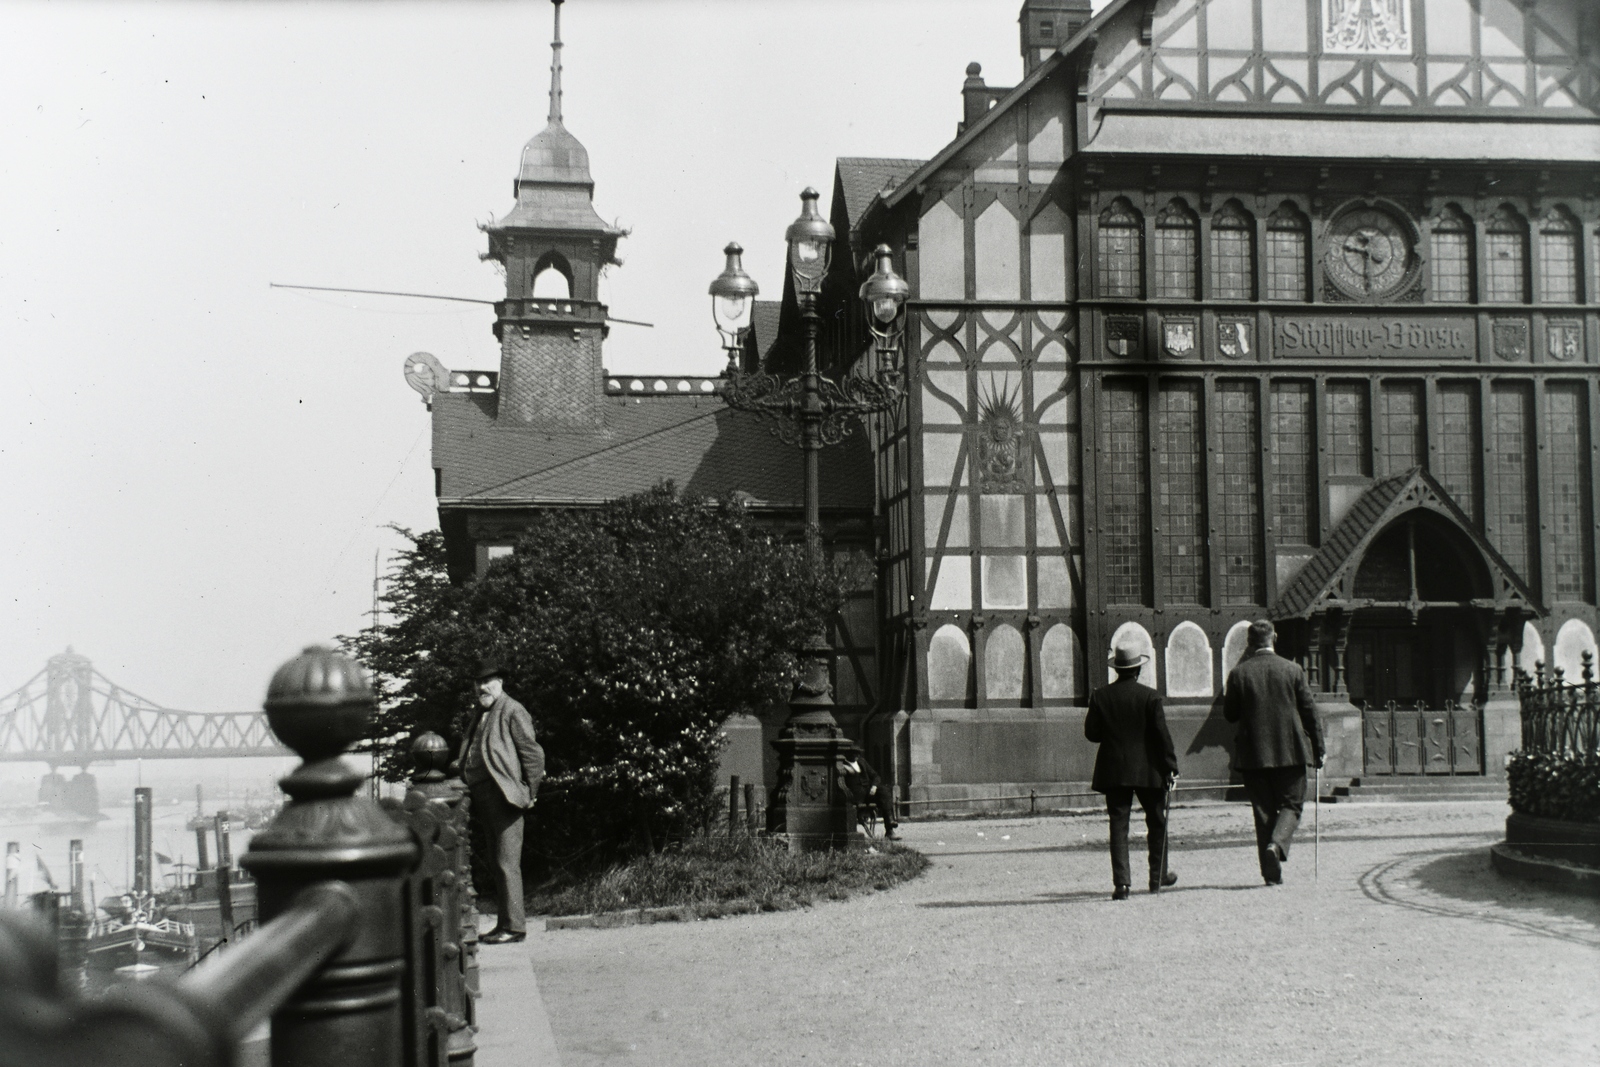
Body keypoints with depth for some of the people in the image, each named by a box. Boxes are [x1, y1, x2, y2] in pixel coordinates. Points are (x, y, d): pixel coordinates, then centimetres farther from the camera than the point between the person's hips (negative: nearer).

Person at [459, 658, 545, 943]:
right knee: (495, 863, 13)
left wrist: (530, 794, -9)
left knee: (506, 863, -9)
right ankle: (509, 919, 21)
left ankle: (513, 926, -5)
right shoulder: (480, 716, 19)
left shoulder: (513, 712, -6)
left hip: (504, 797, -9)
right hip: (483, 799, 9)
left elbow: (533, 754, -9)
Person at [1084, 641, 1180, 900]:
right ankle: (1157, 877, 23)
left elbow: (1091, 732, 0)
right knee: (1156, 823, 15)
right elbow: (1162, 735, -8)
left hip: (1113, 770, 1)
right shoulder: (1150, 696, -7)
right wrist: (1170, 767, -3)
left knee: (1118, 825, 1)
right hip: (1148, 770, -1)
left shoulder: (1100, 696, -1)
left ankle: (1121, 882, -8)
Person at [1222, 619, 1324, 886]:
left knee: (1263, 810, 7)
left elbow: (1229, 714, 3)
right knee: (1291, 804, 10)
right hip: (1290, 752, -1)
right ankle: (1277, 844, -18)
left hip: (1253, 754, 1)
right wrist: (1318, 749, 9)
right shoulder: (1292, 670, -2)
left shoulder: (1239, 673, -3)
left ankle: (1271, 873, 5)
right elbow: (1310, 711, 1)